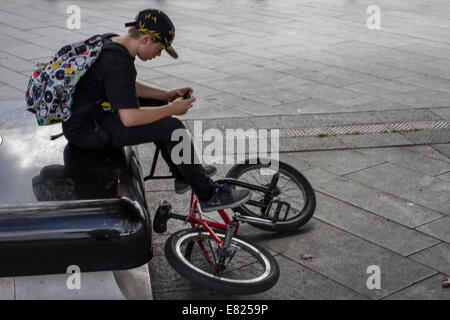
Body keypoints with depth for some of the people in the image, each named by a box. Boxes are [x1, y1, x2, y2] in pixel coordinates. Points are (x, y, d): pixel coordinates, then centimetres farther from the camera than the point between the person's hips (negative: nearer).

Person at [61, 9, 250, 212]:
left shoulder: (111, 43, 6)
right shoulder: (118, 64, -26)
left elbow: (130, 88, 21)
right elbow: (130, 118, -31)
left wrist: (166, 96, 10)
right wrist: (172, 109, -17)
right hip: (87, 130, -11)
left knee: (158, 106, 19)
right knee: (171, 128, -16)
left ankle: (183, 175, 27)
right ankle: (208, 196, -5)